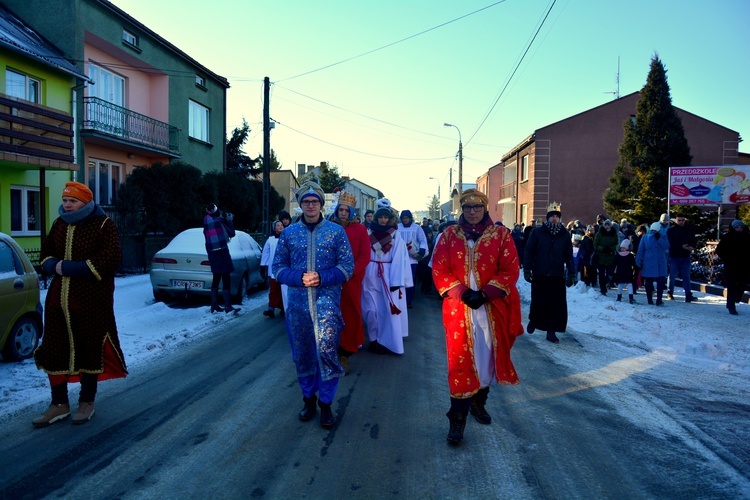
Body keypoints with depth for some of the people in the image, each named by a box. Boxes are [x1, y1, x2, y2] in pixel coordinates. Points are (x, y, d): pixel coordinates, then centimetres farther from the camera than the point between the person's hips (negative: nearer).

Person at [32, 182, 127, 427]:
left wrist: (68, 267, -19)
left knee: (90, 351, 6)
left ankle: (87, 403, 22)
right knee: (54, 351, 8)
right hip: (57, 299, 6)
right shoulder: (59, 224, 11)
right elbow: (46, 253, 18)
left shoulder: (103, 225, -8)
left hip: (92, 301, -6)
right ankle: (59, 404, 23)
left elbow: (109, 260, -18)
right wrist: (54, 265, -7)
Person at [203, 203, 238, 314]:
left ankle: (214, 306, 18)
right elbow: (232, 234, -5)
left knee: (216, 279, 16)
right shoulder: (219, 222, -12)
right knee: (226, 280, -6)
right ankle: (228, 307, -10)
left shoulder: (206, 224, 6)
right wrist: (230, 221, 8)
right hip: (222, 253, -7)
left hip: (212, 254, 7)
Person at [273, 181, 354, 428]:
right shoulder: (289, 232, 8)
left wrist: (322, 277, -14)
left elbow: (347, 266, 1)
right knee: (302, 354, 11)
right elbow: (278, 266, 7)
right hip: (297, 302, 3)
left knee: (326, 350, -9)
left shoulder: (336, 231, 3)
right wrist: (299, 278, -12)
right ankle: (308, 399, 29)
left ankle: (326, 403, 9)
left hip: (327, 301, -2)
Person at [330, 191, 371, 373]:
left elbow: (365, 256, -3)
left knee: (350, 315, 2)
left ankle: (345, 353, 10)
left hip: (351, 280, -1)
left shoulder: (360, 229, 3)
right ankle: (336, 351, 15)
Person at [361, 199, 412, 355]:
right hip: (371, 276, 2)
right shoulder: (369, 233, 5)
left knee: (389, 309, -1)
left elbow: (399, 259, -9)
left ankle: (387, 341, 8)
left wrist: (396, 281, -16)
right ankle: (375, 339, 18)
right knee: (371, 309, 5)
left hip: (389, 276, -2)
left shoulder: (395, 236, -2)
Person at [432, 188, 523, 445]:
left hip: (492, 307, 1)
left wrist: (485, 293, -15)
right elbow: (439, 270, -1)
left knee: (488, 355, 13)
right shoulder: (449, 235, 4)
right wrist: (462, 293, -15)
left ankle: (478, 402, 35)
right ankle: (457, 418, 5)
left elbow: (510, 270, -4)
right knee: (460, 360, -3)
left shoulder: (501, 234, 2)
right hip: (458, 308, -1)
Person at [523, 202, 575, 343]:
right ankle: (533, 320, 36)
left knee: (557, 304, 0)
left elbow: (569, 256, 9)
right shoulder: (537, 233, -1)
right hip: (539, 275, -1)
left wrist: (571, 274, 5)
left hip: (557, 276, 2)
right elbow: (529, 252, -1)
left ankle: (551, 331, 11)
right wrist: (527, 270, -7)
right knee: (537, 302, 8)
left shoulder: (565, 235, 6)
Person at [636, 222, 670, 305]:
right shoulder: (645, 238, 5)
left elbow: (666, 247, -12)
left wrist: (659, 239, -17)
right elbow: (640, 250, 4)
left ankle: (659, 300, 2)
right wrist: (638, 262, -1)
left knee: (661, 281, -5)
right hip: (648, 264, 0)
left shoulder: (663, 237, 6)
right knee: (648, 282, 3)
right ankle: (649, 300, 15)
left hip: (660, 264, 0)